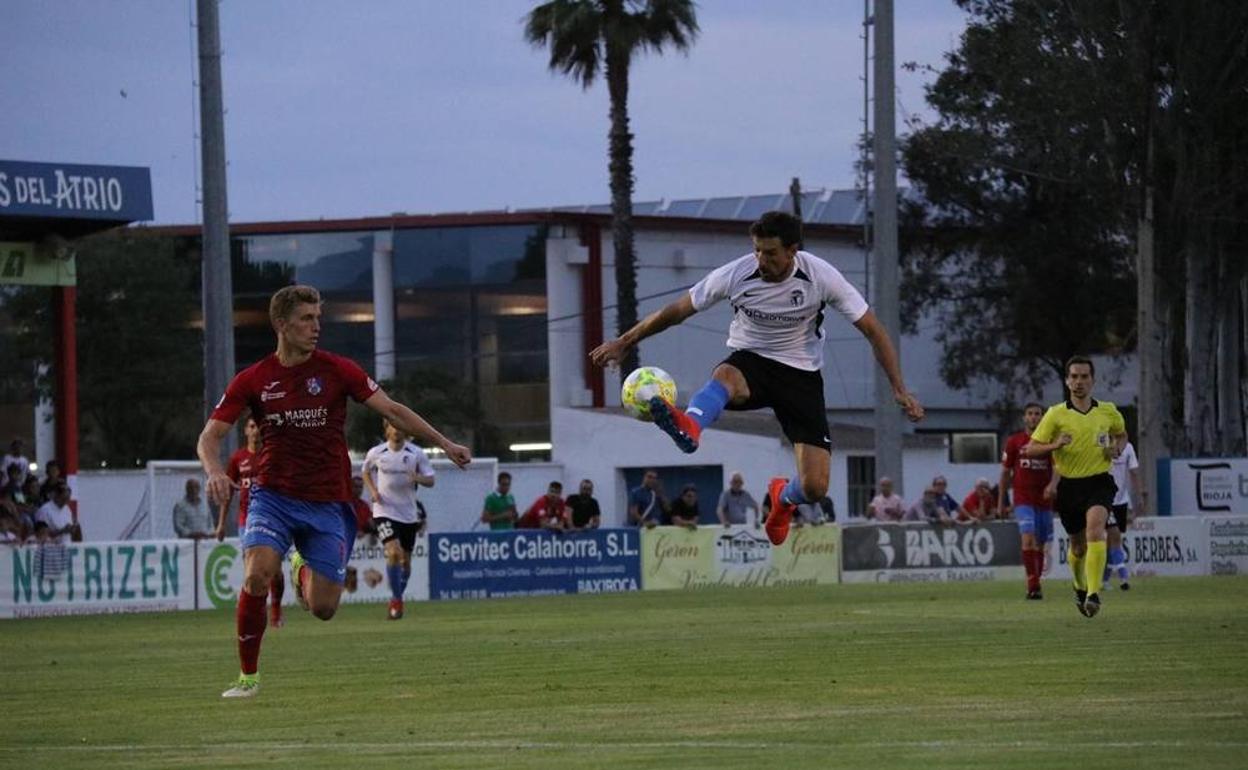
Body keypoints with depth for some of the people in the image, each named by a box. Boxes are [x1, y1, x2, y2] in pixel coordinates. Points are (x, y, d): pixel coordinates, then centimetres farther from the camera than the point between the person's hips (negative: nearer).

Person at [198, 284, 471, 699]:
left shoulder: (336, 370, -2)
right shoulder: (252, 380, -1)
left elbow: (392, 410, -1)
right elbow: (210, 436, -1)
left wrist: (444, 443, -8)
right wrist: (215, 470, -22)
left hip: (327, 504, 1)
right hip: (273, 496, -1)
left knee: (323, 607, -4)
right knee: (257, 574, -26)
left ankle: (303, 570, 35)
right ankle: (248, 676, -10)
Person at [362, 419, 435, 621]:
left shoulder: (416, 453, -2)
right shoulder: (376, 453, -1)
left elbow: (431, 480, 0)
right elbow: (366, 472, 18)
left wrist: (418, 478, -22)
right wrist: (373, 491, 0)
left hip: (408, 513, 2)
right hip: (384, 511, -2)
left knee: (405, 559, 9)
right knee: (393, 552, -21)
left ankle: (397, 598, 30)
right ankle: (396, 601, -13)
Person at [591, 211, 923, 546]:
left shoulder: (821, 277, -16)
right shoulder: (736, 274, -15)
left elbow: (873, 330, -8)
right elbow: (676, 311, -5)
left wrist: (899, 389, -12)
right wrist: (623, 342, -6)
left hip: (801, 374, 0)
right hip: (750, 362, 0)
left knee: (814, 487, -13)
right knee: (724, 377, -41)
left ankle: (783, 496, 25)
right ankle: (690, 428, -74)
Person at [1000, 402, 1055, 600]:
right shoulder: (1014, 442, 4)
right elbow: (1005, 473, 10)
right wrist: (1001, 501, 9)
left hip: (1044, 500, 2)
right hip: (1023, 499, -2)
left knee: (1040, 544, 8)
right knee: (1028, 538, -19)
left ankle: (1035, 585, 21)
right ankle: (1033, 585, -23)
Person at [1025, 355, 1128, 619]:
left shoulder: (1107, 411, 5)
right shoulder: (1056, 414, -2)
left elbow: (1121, 434, 25)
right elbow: (1031, 449, -3)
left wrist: (1117, 448, 2)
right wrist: (1055, 445, -22)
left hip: (1099, 481, -1)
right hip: (1069, 485, 1)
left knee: (1095, 527, -28)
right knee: (1078, 545, 12)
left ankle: (1094, 593, -33)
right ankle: (1080, 587, 43)